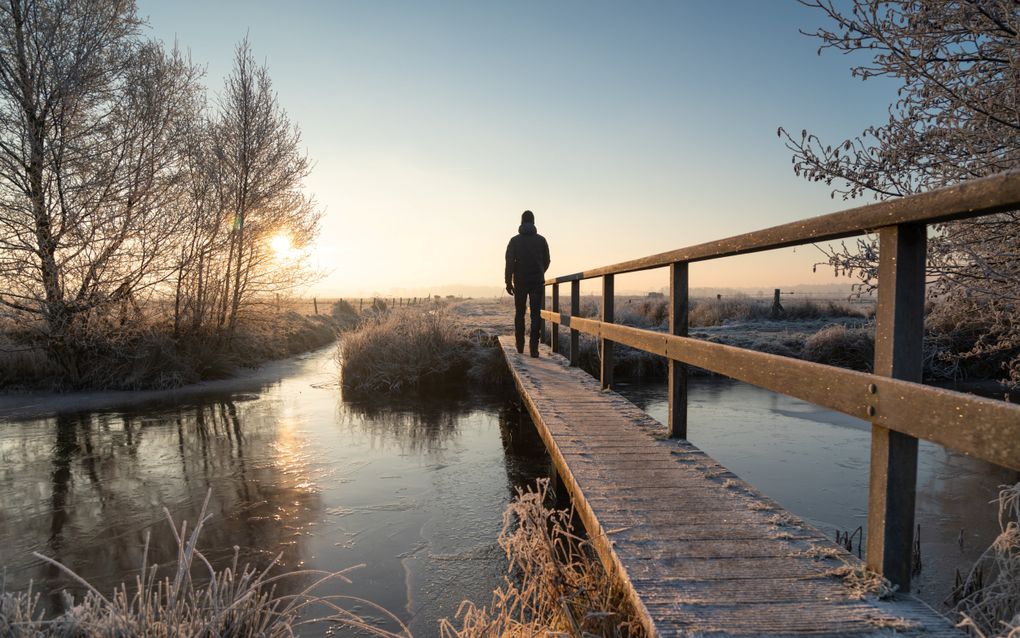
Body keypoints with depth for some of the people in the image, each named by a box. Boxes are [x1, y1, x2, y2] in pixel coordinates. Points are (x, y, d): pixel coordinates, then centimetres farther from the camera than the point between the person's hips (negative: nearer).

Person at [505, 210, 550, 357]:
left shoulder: (515, 240, 0)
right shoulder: (541, 240, 3)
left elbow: (510, 262, -10)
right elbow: (546, 261, 10)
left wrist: (508, 282, -10)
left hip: (520, 282, 0)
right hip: (537, 282, 0)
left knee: (519, 314, 13)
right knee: (536, 315, -2)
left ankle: (520, 346, 17)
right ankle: (534, 348, -10)